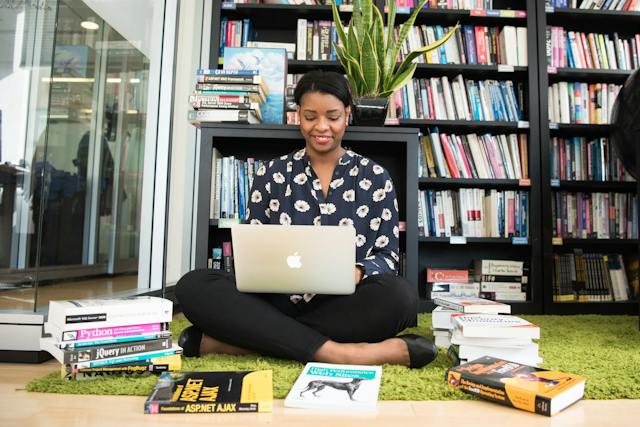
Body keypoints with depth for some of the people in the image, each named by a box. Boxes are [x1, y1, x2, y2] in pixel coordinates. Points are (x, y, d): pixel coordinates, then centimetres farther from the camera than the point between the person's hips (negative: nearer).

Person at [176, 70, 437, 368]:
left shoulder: (375, 177, 7)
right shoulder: (271, 175, 9)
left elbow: (387, 256, 5)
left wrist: (357, 273, -19)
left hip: (346, 307, 1)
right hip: (277, 303, 0)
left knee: (400, 295, -33)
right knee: (193, 286, -23)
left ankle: (229, 340, -28)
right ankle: (331, 352, -33)